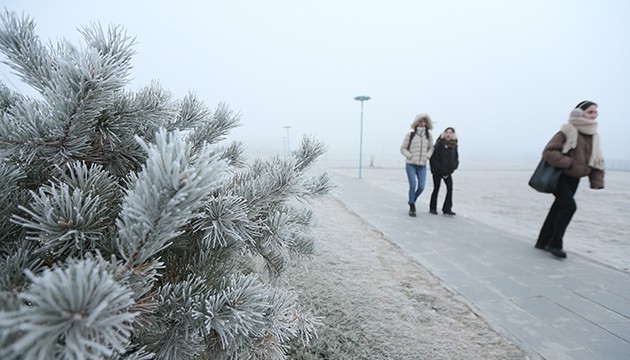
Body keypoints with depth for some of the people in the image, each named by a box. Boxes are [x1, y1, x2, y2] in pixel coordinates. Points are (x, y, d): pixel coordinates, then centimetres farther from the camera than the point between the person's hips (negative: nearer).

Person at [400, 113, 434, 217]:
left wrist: (427, 156, 2)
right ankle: (412, 208, 2)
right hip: (410, 165, -3)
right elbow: (403, 148, 3)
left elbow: (431, 148, 20)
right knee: (413, 185, -14)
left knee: (421, 187, -4)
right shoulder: (410, 135, 0)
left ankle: (411, 200, 26)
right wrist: (410, 156, -10)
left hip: (422, 166, 3)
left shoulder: (428, 136, 8)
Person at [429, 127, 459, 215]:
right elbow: (433, 157, -14)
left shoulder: (454, 145, 6)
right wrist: (438, 168, -17)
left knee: (450, 188, -7)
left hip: (448, 172, 4)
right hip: (437, 171, -4)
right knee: (436, 189, 5)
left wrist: (453, 167, -2)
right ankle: (432, 208, 18)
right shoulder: (439, 144, -11)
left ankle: (447, 209, 0)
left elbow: (456, 158, 13)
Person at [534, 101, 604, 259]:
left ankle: (543, 242, 20)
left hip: (574, 179, 8)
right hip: (559, 176, -8)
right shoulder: (567, 132, -13)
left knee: (558, 208, 10)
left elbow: (597, 161, 13)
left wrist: (597, 181, 3)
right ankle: (554, 244, -6)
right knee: (569, 206, -18)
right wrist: (568, 163, -27)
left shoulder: (593, 136, 10)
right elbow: (548, 152, -20)